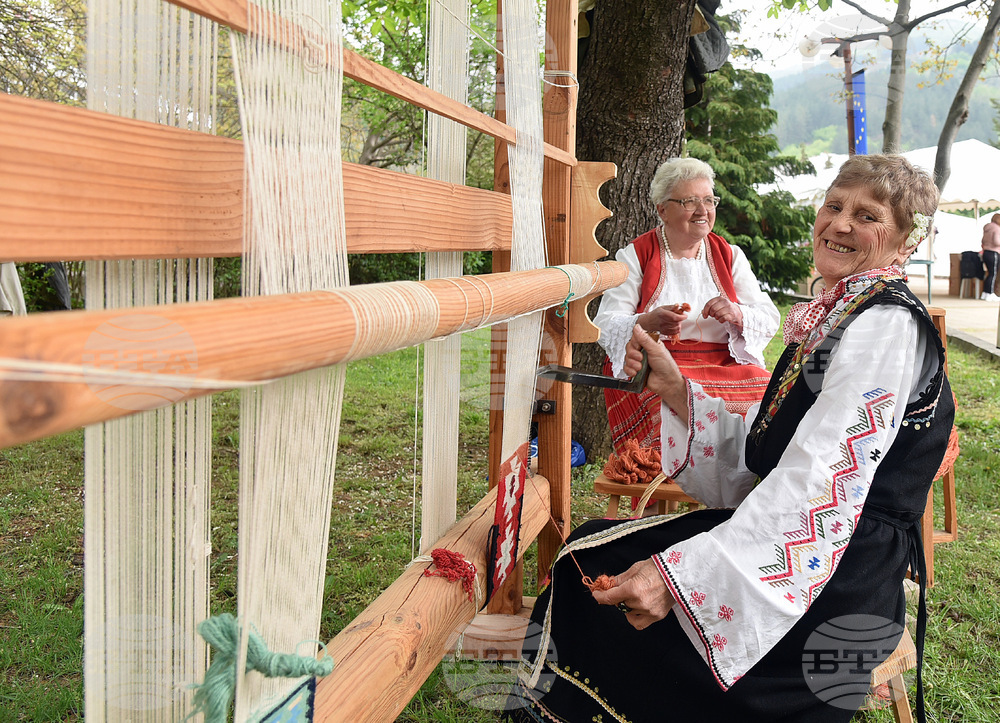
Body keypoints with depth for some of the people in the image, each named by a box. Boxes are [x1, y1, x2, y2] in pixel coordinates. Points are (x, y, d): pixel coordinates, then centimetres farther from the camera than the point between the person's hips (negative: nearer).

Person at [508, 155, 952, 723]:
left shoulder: (886, 324, -16)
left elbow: (824, 487, -27)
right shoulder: (835, 317, 14)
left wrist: (681, 573, -34)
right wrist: (677, 393, -2)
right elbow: (758, 459, 12)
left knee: (592, 567, -9)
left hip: (837, 590, -9)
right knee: (591, 551, 5)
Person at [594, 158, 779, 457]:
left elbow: (769, 320, 10)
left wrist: (737, 315, -14)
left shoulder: (730, 256, 17)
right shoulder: (635, 257, 7)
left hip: (726, 363, 3)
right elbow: (606, 326, -2)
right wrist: (648, 323, -24)